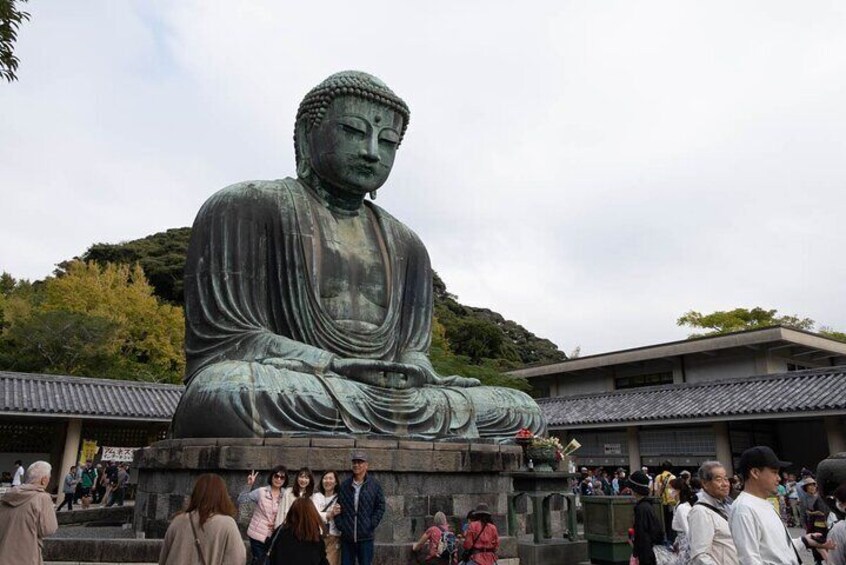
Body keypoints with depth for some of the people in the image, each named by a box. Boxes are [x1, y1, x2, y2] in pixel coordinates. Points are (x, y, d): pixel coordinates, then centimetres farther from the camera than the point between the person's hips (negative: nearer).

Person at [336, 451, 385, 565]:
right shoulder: (344, 485, 7)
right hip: (347, 536, 2)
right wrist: (339, 525, -1)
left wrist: (371, 525, -7)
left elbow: (380, 507, 1)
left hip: (366, 536, -2)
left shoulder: (374, 485, 0)